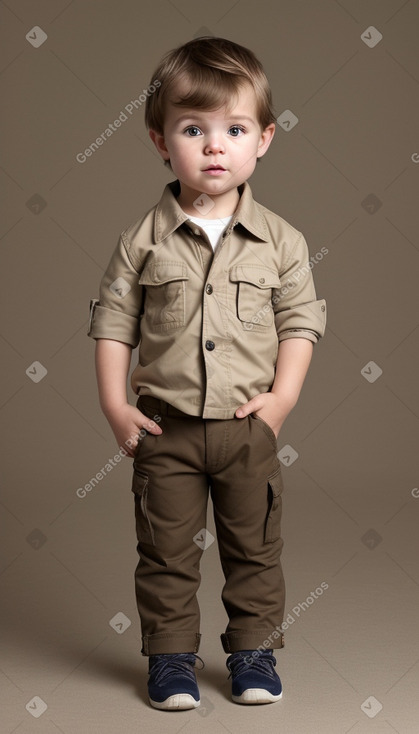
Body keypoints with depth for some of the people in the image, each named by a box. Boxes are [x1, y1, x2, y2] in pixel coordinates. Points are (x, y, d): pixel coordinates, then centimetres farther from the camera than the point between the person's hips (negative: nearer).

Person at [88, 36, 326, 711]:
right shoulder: (144, 239, -4)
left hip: (249, 426, 1)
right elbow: (113, 320, -1)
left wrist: (281, 399, -10)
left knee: (255, 547, 13)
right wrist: (114, 404, -7)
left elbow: (300, 322, 0)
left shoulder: (280, 240, -3)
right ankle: (170, 655, 25)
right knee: (166, 548, 10)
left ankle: (254, 651, 29)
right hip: (165, 426, 0)